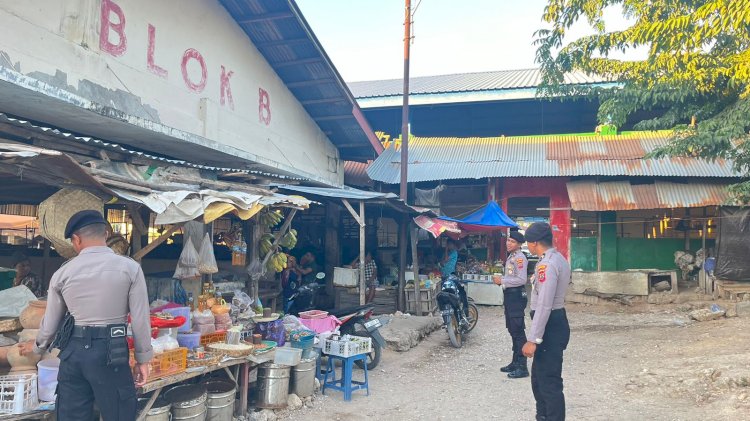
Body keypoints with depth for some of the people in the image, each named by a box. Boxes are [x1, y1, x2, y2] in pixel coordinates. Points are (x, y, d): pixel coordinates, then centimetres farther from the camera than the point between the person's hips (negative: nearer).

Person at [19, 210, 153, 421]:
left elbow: (51, 322, 14)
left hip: (73, 351, 4)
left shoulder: (63, 273, 3)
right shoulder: (129, 267, -6)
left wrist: (37, 347, 34)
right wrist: (143, 358, 4)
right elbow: (140, 319, -6)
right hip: (110, 351, -3)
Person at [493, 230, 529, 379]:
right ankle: (515, 362, 28)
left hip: (516, 296, -11)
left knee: (518, 331, -8)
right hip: (510, 295, 11)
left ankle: (522, 367, -3)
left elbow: (521, 280, -24)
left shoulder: (520, 258, -15)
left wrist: (502, 281, -18)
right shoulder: (511, 257, 16)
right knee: (512, 330, 17)